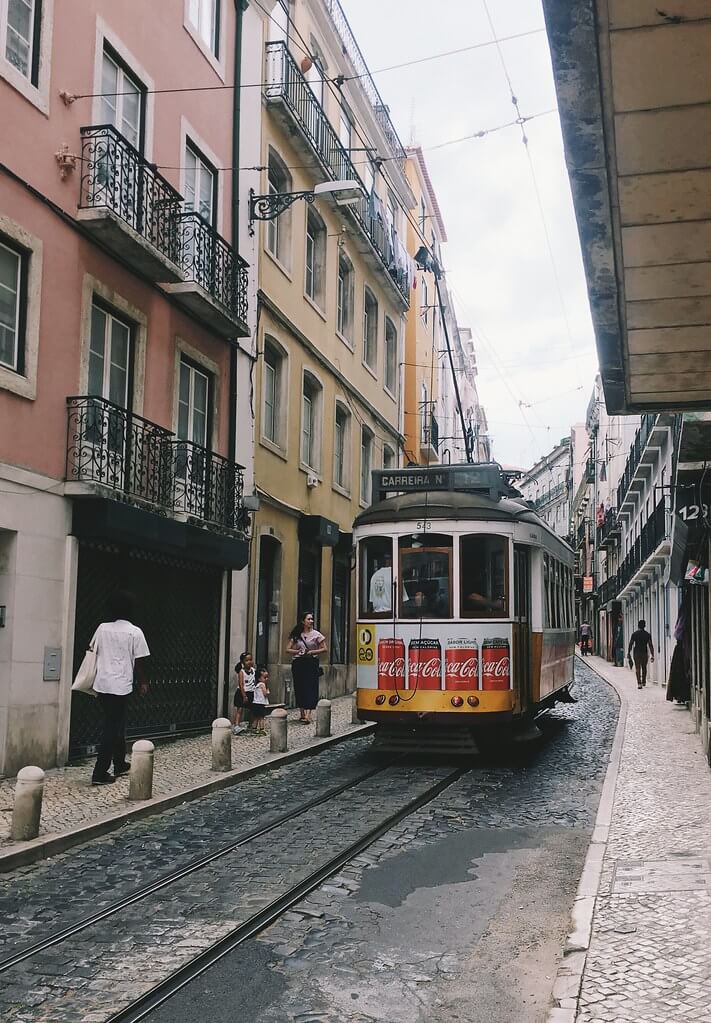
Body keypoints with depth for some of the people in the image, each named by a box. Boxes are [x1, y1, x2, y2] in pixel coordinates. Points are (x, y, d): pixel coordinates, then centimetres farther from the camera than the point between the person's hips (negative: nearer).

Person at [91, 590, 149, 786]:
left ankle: (119, 764, 32)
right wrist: (143, 682, 10)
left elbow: (93, 652, 10)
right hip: (121, 685, -5)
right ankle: (100, 773, -4)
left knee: (115, 725, 20)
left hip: (102, 684, 5)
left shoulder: (102, 628, 4)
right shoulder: (135, 632, -8)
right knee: (112, 728, -1)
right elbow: (139, 661, -4)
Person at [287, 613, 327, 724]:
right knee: (299, 688, 5)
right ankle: (302, 713, 17)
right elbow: (288, 649, 10)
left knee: (310, 688, -11)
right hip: (298, 663, 3)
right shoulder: (296, 635, 8)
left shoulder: (316, 634, 3)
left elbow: (324, 649, 2)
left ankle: (307, 715, -17)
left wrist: (312, 652, -10)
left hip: (311, 663, -3)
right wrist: (298, 651, -8)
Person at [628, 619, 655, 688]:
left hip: (636, 653, -2)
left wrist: (628, 653, 5)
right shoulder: (647, 634, 1)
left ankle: (639, 683, -14)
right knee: (644, 667, 19)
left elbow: (630, 644, -4)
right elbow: (650, 645, -3)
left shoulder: (634, 634, -3)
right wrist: (652, 655, -2)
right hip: (644, 652, 2)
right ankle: (644, 681, 32)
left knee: (637, 668, -2)